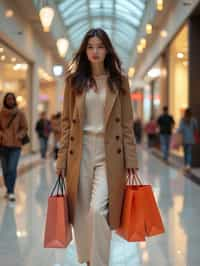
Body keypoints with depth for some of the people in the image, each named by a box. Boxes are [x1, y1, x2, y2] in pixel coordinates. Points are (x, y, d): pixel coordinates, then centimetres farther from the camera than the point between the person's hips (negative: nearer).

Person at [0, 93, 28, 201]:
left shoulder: (20, 113, -1)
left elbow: (24, 128, 4)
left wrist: (18, 136, -12)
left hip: (16, 145, -2)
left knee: (12, 169, -12)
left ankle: (11, 192, -7)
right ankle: (9, 190, 22)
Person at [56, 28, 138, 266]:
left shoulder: (119, 80, 4)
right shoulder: (74, 80, 6)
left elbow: (127, 123, 4)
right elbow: (67, 121, 6)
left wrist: (130, 159, -1)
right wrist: (62, 158, 2)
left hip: (109, 152, -2)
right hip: (80, 151, 2)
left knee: (98, 210, -15)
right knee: (81, 212, 7)